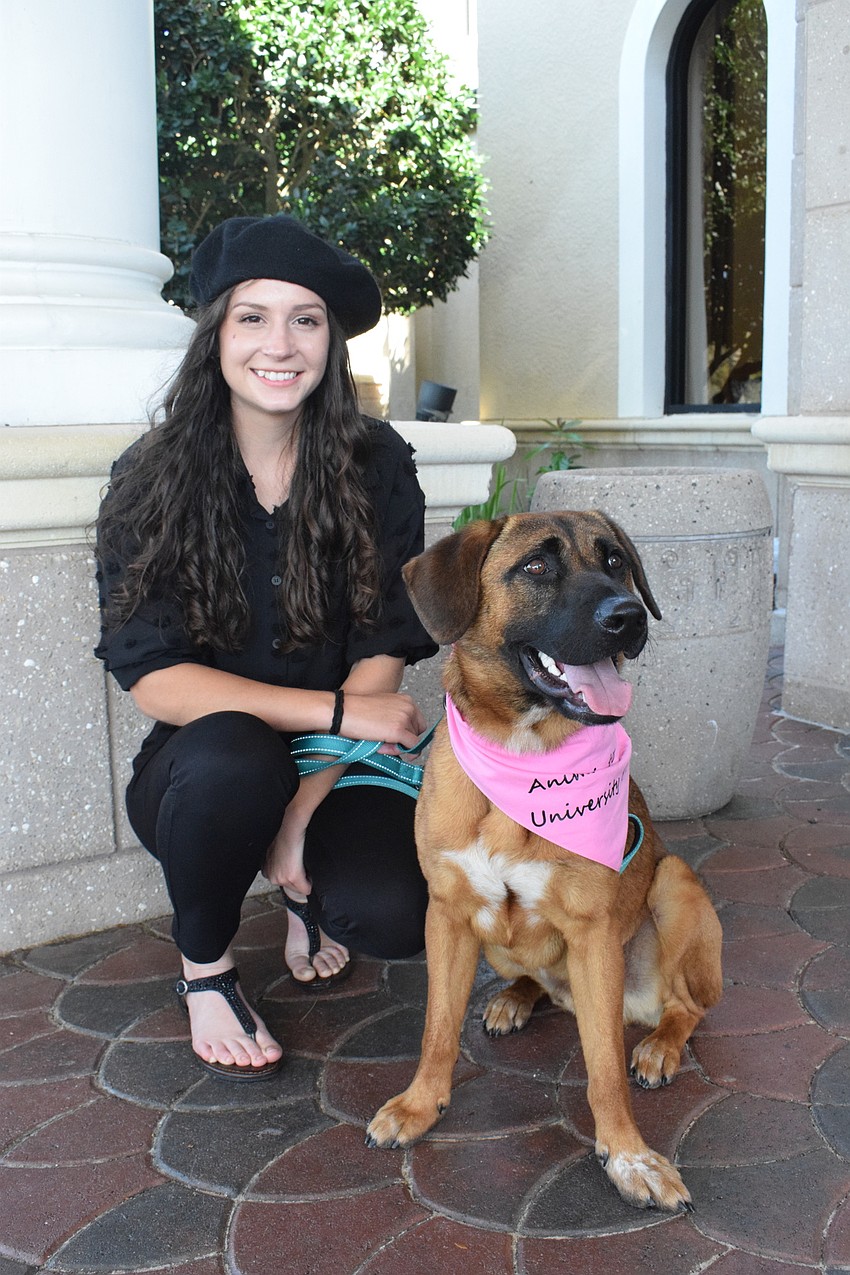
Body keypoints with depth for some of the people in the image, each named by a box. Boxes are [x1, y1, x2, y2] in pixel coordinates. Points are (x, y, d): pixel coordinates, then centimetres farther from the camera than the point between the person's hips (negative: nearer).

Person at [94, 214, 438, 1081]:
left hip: (342, 765, 1)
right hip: (199, 770, 0)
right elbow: (151, 678, -15)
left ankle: (310, 892, 14)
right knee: (229, 757, -36)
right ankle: (204, 968, -3)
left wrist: (303, 817, -18)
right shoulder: (151, 480, -8)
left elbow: (385, 656, -8)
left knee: (396, 914, -27)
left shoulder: (376, 466, -5)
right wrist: (337, 709, -24)